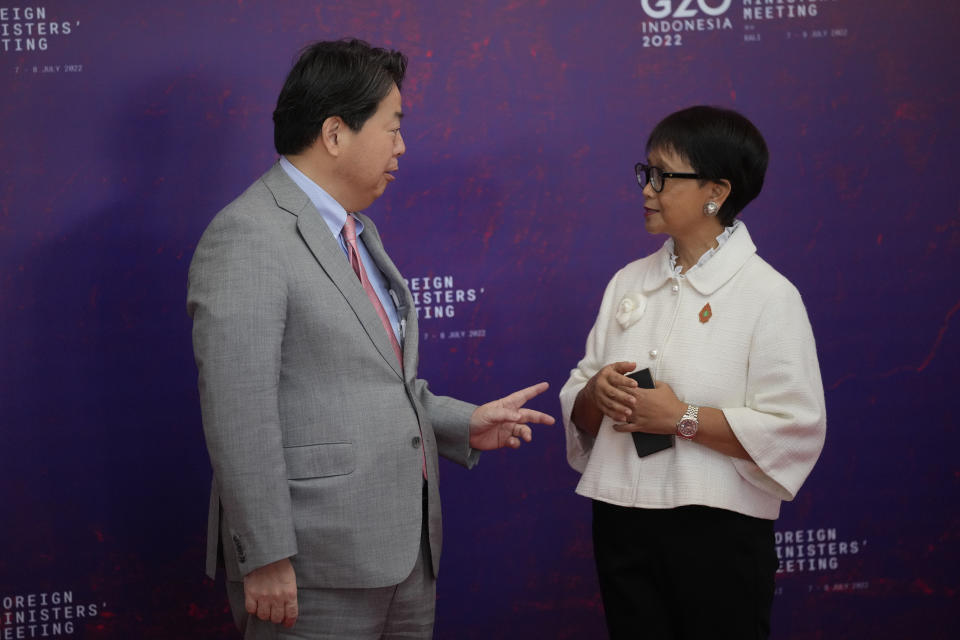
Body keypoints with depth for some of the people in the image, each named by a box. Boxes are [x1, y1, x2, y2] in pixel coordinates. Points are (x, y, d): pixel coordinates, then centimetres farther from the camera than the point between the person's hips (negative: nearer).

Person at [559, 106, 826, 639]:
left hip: (718, 534, -5)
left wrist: (683, 418, -18)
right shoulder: (630, 282, 11)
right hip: (623, 524, 5)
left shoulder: (769, 296, -8)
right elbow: (577, 408, 14)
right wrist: (596, 394, -8)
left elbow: (795, 431, -15)